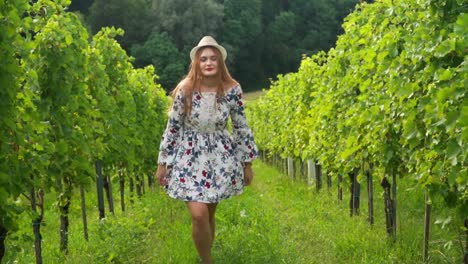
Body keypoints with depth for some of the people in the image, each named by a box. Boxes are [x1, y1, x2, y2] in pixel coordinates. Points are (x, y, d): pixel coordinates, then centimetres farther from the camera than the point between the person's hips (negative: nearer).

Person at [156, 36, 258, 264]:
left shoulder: (232, 90, -9)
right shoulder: (185, 90, -14)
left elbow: (241, 127, 1)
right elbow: (172, 127, -4)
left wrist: (247, 163, 5)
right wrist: (163, 163, -1)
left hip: (220, 156, 2)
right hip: (190, 156, -2)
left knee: (210, 213, 10)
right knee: (199, 215, -13)